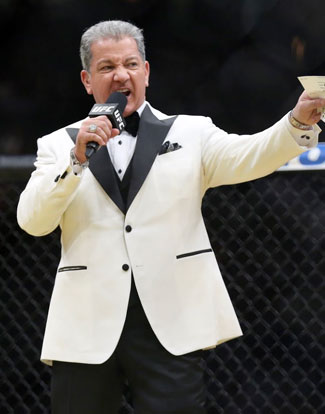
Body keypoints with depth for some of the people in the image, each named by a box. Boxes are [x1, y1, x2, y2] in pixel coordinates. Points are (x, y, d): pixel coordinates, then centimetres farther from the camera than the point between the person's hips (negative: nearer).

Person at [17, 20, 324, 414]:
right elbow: (32, 220, -1)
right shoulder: (60, 145, 12)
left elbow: (248, 156, -6)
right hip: (86, 326, 1)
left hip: (170, 324, -1)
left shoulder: (190, 133, 12)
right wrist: (77, 158, -13)